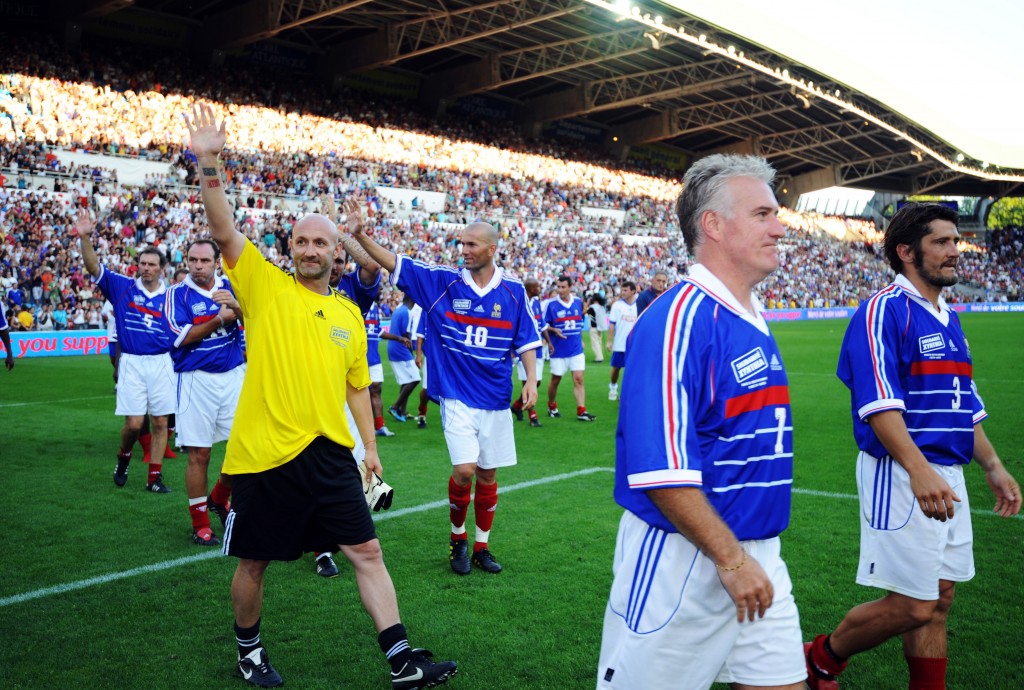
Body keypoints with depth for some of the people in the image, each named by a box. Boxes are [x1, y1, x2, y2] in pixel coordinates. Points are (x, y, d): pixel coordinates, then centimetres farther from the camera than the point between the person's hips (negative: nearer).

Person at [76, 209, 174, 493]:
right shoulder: (122, 287, 2)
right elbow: (93, 267, -9)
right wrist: (85, 237, -23)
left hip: (162, 363, 2)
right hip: (132, 363, -2)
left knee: (160, 422, 4)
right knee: (134, 423, -6)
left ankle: (155, 477, 13)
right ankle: (124, 458, 25)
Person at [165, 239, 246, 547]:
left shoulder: (230, 288, 7)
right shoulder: (178, 293, -2)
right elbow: (183, 337, -13)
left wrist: (236, 306, -23)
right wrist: (220, 318, -15)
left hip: (234, 375, 4)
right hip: (197, 379, -3)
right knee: (199, 454, 1)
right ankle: (200, 523, 13)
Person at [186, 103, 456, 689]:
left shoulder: (350, 315, 10)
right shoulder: (265, 285, 0)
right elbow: (224, 231, -14)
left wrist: (370, 444, 13)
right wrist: (210, 163, -25)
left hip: (329, 454, 3)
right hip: (264, 454, -3)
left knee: (367, 552, 2)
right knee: (254, 563, 10)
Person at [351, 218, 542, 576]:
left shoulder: (513, 291, 0)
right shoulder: (443, 281, -2)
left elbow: (526, 340, 6)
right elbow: (394, 263, -7)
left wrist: (531, 380, -5)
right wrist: (361, 237, -20)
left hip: (496, 398, 2)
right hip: (457, 396, -2)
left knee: (488, 475, 9)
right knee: (464, 469, -13)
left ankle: (481, 546, 26)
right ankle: (457, 538, 13)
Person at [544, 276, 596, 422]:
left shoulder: (578, 302, 4)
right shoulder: (552, 305, -6)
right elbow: (545, 325, -1)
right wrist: (554, 330, -20)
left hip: (576, 348, 2)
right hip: (558, 350, -2)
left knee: (578, 379, -6)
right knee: (555, 380, 9)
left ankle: (581, 411, -7)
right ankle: (552, 406, 30)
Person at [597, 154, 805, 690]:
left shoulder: (753, 320, 10)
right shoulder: (678, 319, -19)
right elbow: (660, 467, -24)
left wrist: (749, 555, 18)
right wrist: (730, 559, -20)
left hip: (755, 555, 8)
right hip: (683, 559, -8)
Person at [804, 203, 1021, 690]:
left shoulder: (948, 318, 16)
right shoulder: (884, 310, -12)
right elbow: (879, 403, -22)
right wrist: (918, 469, -32)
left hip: (947, 478, 9)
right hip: (901, 478, -9)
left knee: (938, 601, 12)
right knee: (912, 607, -5)